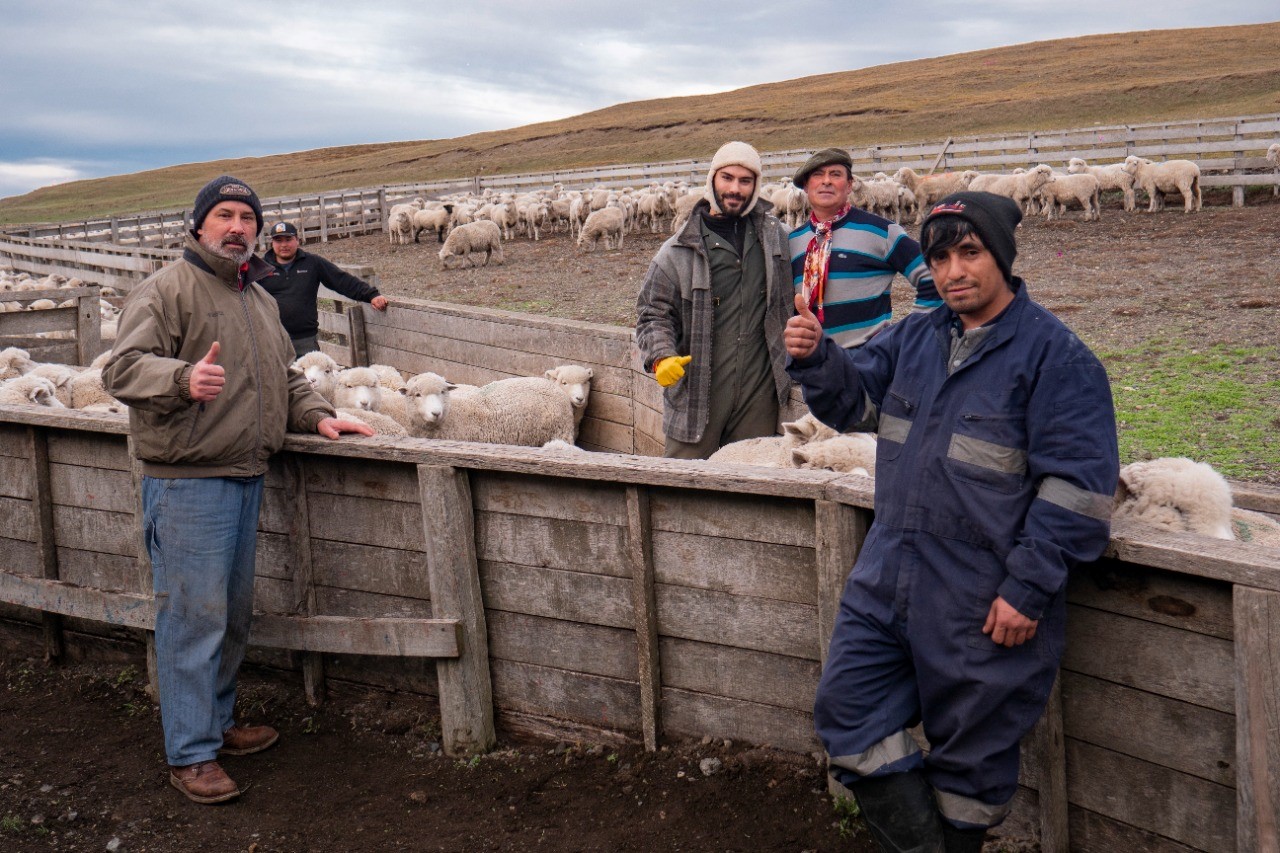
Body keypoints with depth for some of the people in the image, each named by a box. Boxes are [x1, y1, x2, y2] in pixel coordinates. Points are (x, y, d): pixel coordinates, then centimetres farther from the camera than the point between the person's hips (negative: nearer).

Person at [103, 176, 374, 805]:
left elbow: (284, 377, 28)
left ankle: (216, 722, 31)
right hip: (187, 483, -8)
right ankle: (190, 755, 4)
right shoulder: (167, 289, -7)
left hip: (246, 479, 8)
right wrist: (183, 377, -36)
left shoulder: (260, 299, 19)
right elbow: (123, 368, -18)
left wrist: (315, 415, 11)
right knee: (194, 616, -5)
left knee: (233, 612, 16)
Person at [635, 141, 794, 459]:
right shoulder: (680, 250, -1)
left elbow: (788, 298, 22)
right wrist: (661, 357, -18)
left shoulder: (775, 235, 9)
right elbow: (653, 313, 0)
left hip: (759, 391, 3)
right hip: (697, 390, -2)